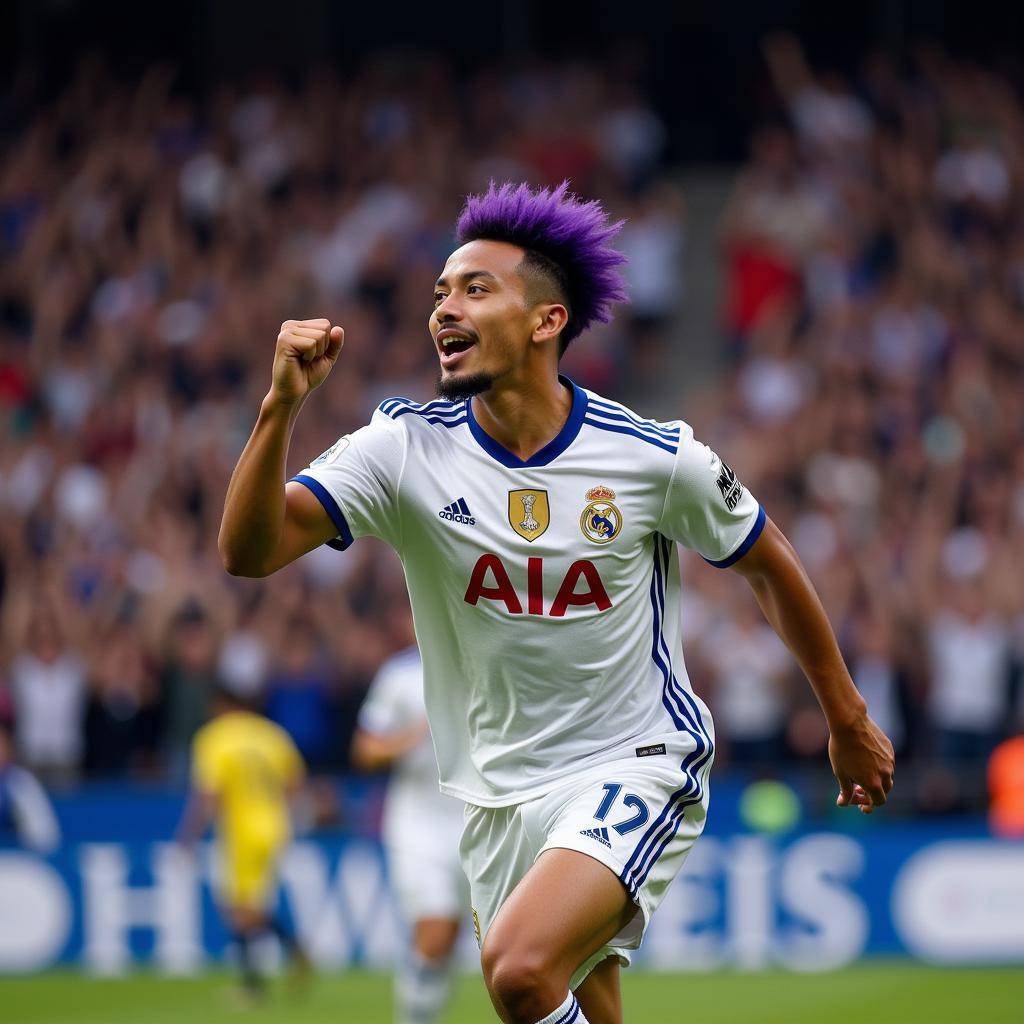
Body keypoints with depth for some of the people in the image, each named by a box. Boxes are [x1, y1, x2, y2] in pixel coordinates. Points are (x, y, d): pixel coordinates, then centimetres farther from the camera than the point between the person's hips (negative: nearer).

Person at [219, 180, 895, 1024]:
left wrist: (847, 718, 16)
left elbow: (770, 568, 6)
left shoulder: (656, 460, -11)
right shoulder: (406, 447, -8)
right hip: (500, 794, 4)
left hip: (637, 771, -4)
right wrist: (282, 405, -31)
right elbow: (249, 551, -17)